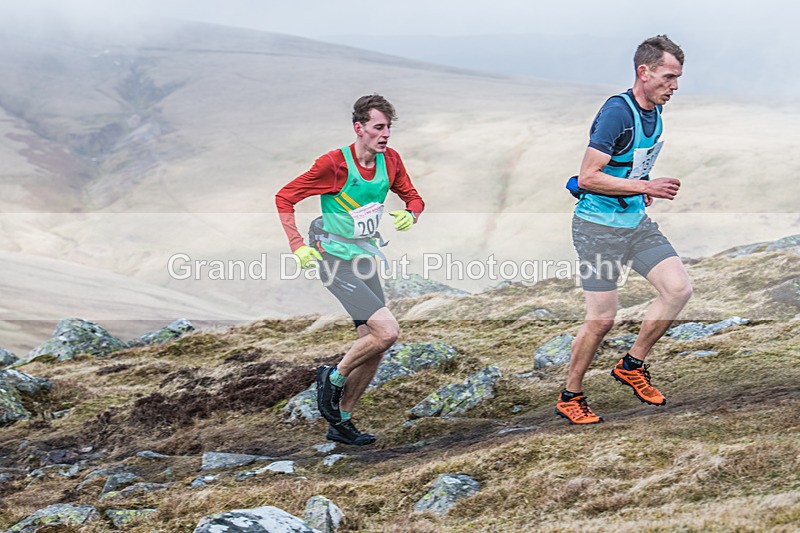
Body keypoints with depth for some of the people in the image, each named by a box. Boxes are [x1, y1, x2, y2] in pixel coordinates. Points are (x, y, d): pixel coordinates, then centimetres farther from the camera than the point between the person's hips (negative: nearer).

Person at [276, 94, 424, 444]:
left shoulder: (390, 160, 1)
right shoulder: (334, 163, -17)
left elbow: (414, 198, 16)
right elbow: (284, 198, -9)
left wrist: (410, 215, -8)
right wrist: (298, 246, -18)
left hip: (366, 258, 7)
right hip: (336, 261, -7)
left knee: (375, 346, 5)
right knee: (387, 331, -20)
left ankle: (341, 423, 19)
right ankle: (334, 378, 5)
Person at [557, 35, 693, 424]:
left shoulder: (655, 112, 7)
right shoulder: (616, 112, -21)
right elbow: (588, 177, -24)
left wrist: (643, 190, 11)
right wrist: (647, 187, -24)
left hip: (636, 221, 8)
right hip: (598, 227, -8)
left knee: (679, 289, -4)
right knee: (601, 320, -5)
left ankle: (631, 366, 13)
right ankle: (570, 398, 14)